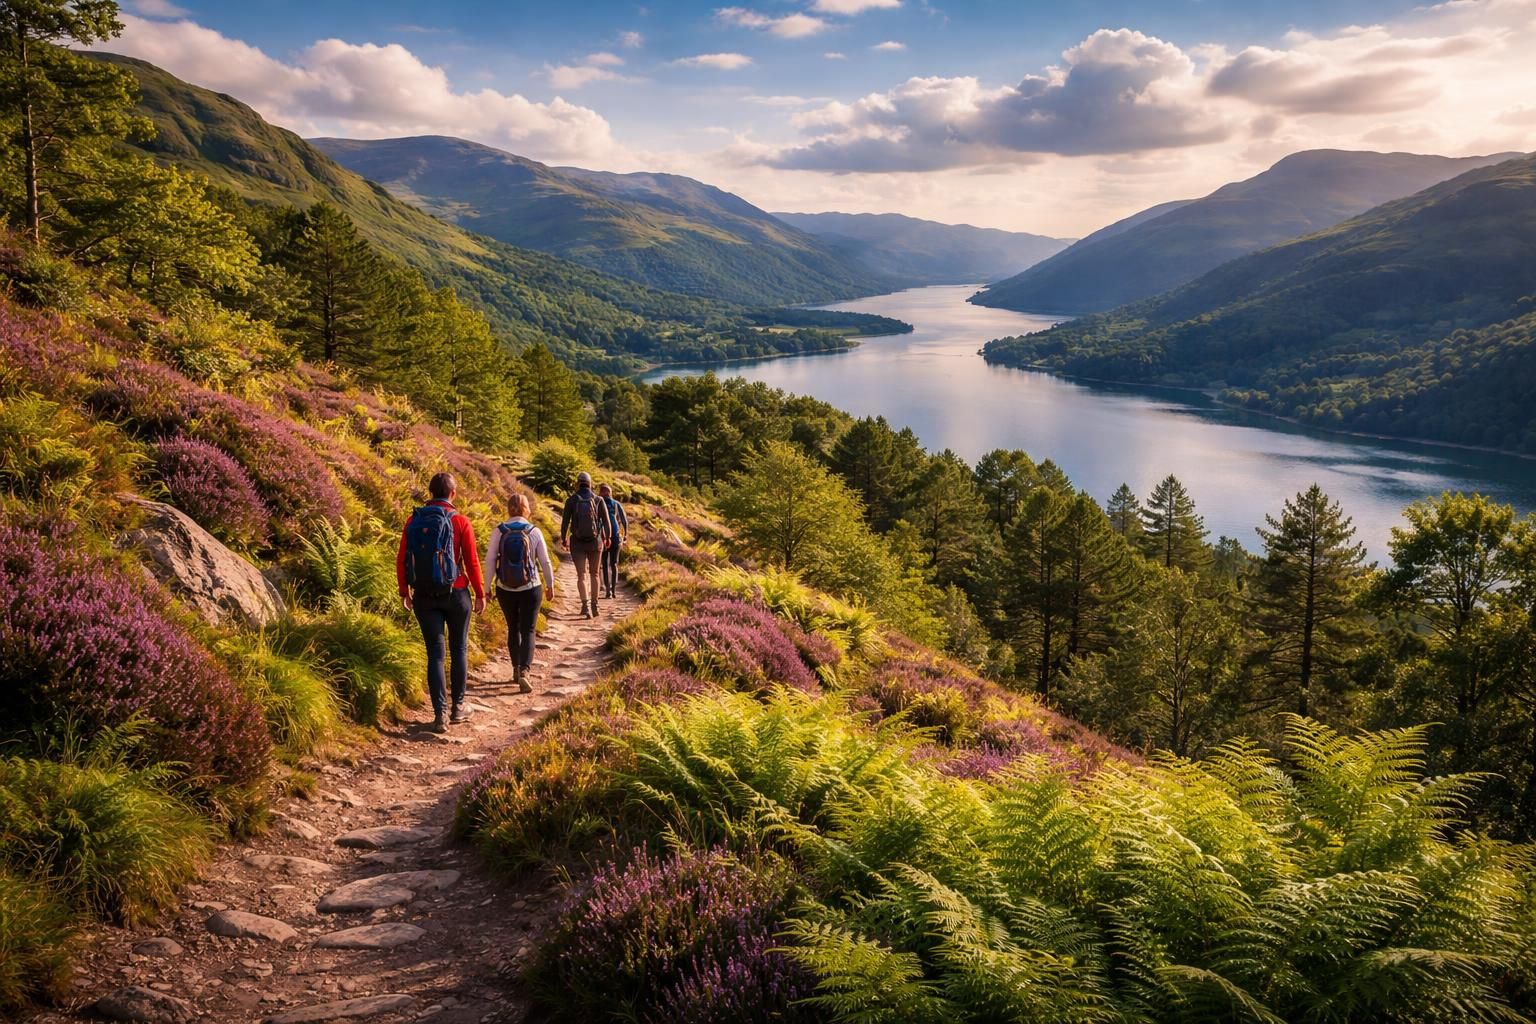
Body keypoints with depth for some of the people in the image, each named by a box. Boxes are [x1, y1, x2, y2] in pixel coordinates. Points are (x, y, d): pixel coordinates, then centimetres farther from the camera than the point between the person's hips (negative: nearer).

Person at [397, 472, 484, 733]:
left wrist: (404, 592, 11)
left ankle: (439, 714, 0)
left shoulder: (414, 521, -1)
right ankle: (458, 706, 21)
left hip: (424, 596, 2)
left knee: (435, 653, 5)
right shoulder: (460, 521, -8)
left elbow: (401, 560, 0)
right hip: (455, 593, -2)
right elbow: (472, 561, -9)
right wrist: (480, 594, 1)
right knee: (459, 649, 14)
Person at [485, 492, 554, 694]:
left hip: (505, 590, 2)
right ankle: (524, 672, -16)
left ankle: (516, 670, 30)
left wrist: (487, 587, 4)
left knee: (513, 629, 20)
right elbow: (545, 561, -3)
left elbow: (490, 561, -6)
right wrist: (550, 585, 11)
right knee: (528, 631, 3)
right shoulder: (534, 532, -7)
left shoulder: (498, 532, -6)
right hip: (530, 589, -2)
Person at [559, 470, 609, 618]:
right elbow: (606, 520, -2)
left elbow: (565, 521, -4)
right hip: (595, 542, 1)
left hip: (577, 542, -1)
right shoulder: (598, 500, -3)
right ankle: (594, 605, 20)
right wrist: (607, 538, 13)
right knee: (594, 573, 18)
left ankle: (585, 605, -18)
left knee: (581, 575, 0)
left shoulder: (571, 500, -5)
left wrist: (563, 539, 11)